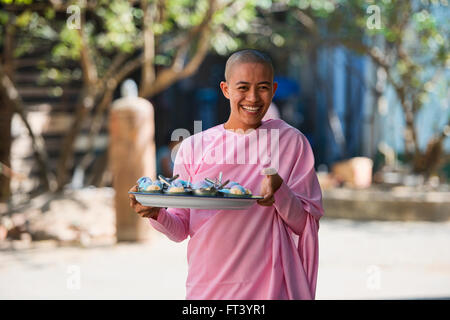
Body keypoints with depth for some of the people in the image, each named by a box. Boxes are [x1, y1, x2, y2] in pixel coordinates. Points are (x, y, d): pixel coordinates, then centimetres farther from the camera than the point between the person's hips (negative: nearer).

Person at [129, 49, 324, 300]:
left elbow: (306, 224, -2)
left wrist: (280, 191, -20)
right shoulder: (194, 147, 4)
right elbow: (181, 230, 5)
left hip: (268, 287, -1)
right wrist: (157, 214, -15)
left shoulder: (292, 142, 1)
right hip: (206, 287, 1)